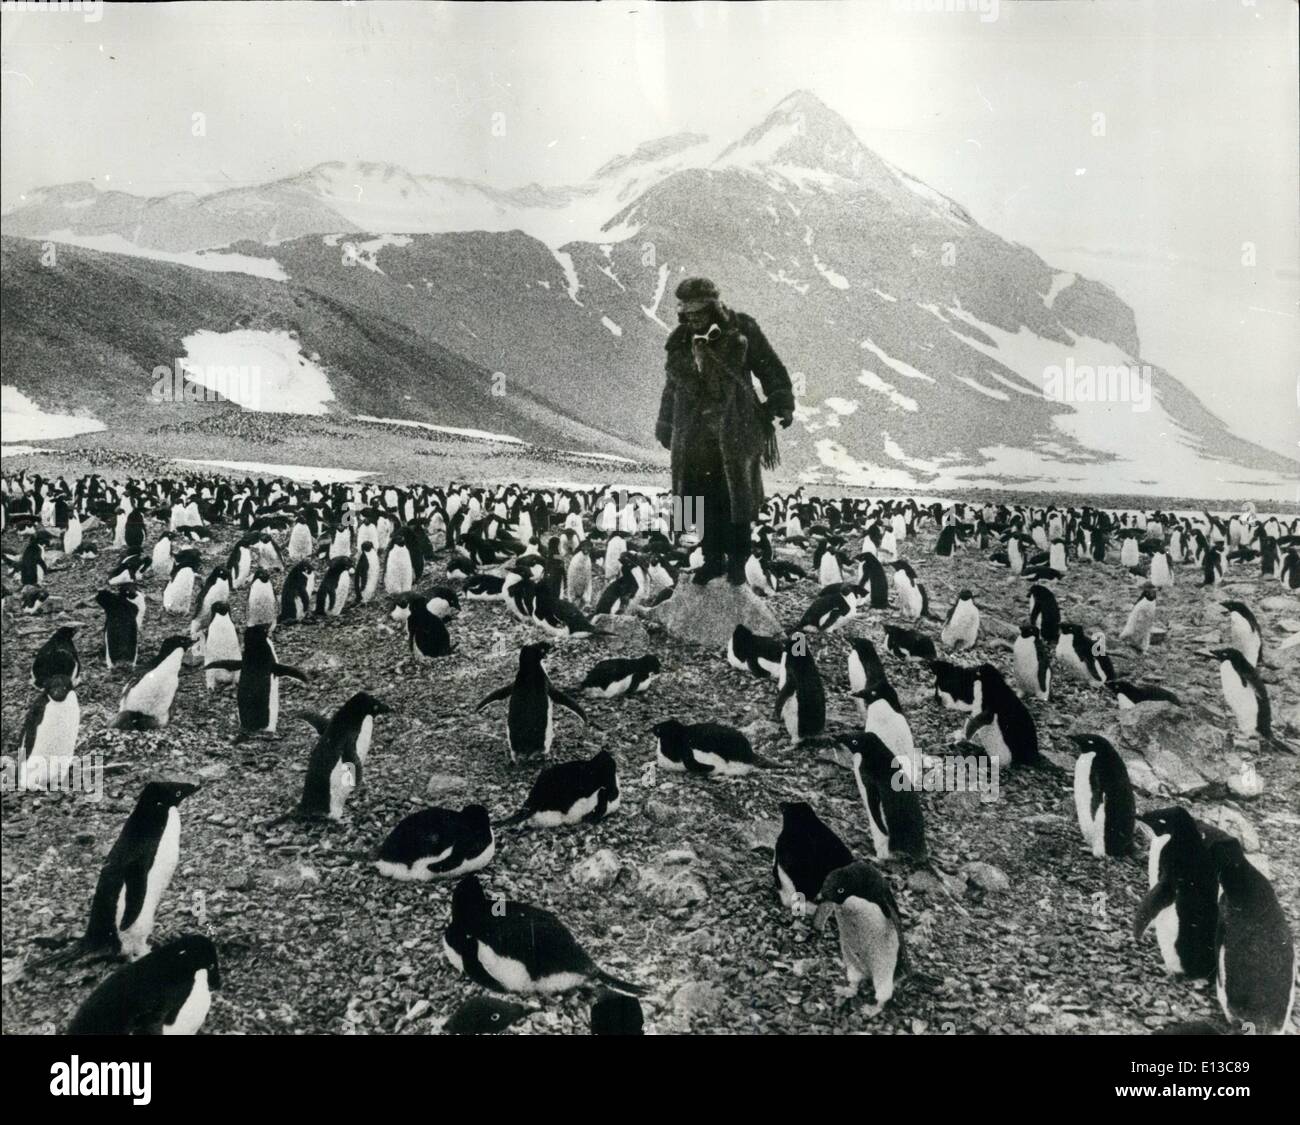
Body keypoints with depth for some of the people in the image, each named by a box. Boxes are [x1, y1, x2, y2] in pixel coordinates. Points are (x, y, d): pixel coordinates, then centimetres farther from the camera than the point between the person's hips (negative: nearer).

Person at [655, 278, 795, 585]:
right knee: (702, 500, 4)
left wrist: (782, 404, -5)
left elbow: (770, 369, 0)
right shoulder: (680, 342, 8)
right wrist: (666, 425, 21)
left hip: (736, 431, -3)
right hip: (694, 433, 4)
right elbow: (672, 385, 19)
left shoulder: (742, 331, -4)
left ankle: (737, 560, 15)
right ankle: (713, 559, 17)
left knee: (737, 497, 3)